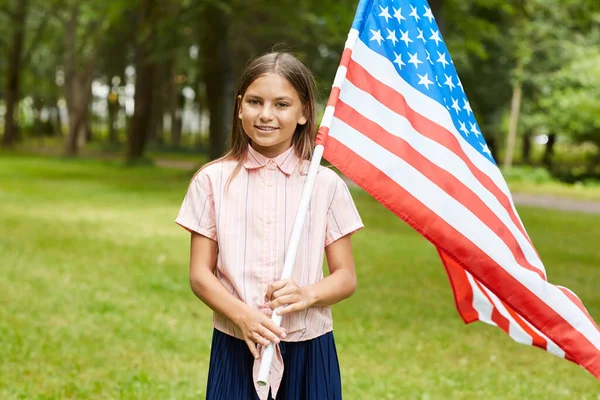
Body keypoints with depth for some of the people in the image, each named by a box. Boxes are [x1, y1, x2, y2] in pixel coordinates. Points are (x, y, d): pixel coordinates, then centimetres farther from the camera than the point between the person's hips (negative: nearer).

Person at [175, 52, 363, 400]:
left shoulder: (326, 185, 1)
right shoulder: (213, 181, 2)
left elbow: (346, 277, 4)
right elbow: (200, 274, 1)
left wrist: (307, 295, -16)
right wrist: (243, 316, -16)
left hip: (308, 351, 0)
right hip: (236, 349, 0)